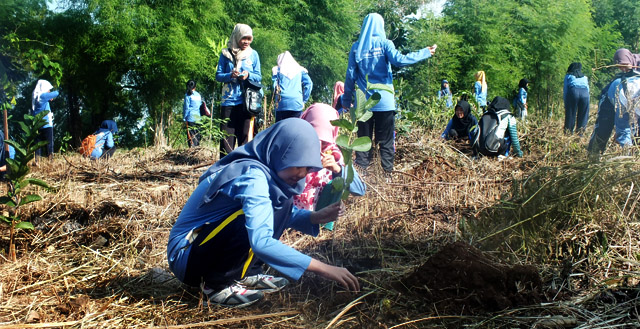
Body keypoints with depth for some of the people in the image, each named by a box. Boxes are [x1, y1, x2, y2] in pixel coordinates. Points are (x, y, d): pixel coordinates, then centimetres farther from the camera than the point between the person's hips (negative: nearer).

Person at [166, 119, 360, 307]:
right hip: (186, 256, -9)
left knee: (282, 204, 1)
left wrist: (316, 217, -9)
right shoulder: (252, 176, -26)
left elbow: (288, 214, 13)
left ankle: (243, 275, 5)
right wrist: (322, 268, -36)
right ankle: (216, 284, -11)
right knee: (256, 218, -29)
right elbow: (261, 242, -37)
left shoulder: (267, 169, 0)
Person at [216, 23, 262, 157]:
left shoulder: (253, 54, 9)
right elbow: (218, 75, 5)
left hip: (247, 102, 1)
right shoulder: (225, 54, 6)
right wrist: (230, 75, -14)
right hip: (228, 101, 0)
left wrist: (249, 75, -11)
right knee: (227, 137, -2)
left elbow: (259, 77, 10)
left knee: (245, 136, 2)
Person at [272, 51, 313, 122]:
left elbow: (275, 86, 5)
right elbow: (309, 84, 4)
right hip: (297, 104, 1)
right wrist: (304, 99, 6)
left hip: (282, 103, -1)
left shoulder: (277, 70, 11)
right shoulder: (300, 70, 14)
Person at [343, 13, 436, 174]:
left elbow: (350, 75, 5)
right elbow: (398, 60, -16)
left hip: (363, 101, 2)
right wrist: (425, 53, -8)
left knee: (363, 137, 8)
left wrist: (347, 99, 11)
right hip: (384, 101, -2)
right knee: (386, 139, 3)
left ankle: (361, 169, 6)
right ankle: (388, 170, 2)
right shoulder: (384, 44, -3)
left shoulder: (356, 47, 5)